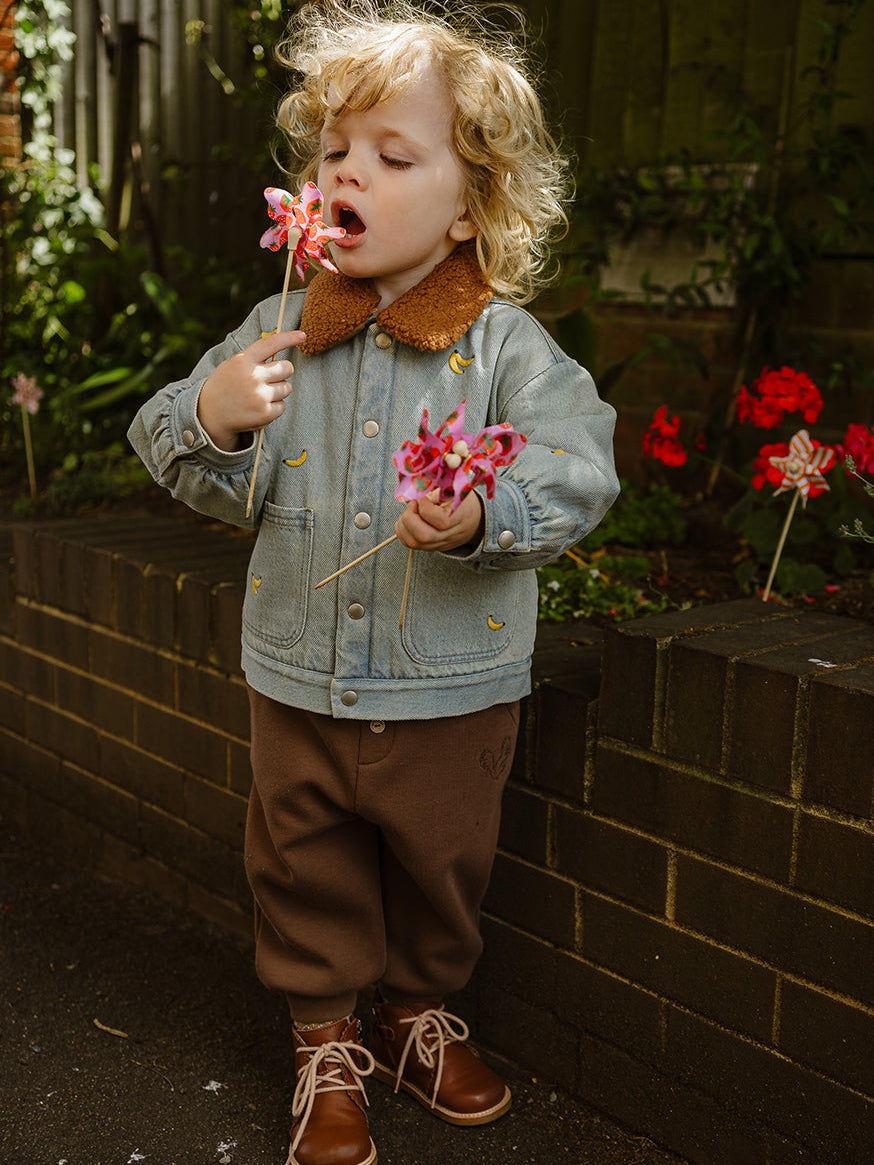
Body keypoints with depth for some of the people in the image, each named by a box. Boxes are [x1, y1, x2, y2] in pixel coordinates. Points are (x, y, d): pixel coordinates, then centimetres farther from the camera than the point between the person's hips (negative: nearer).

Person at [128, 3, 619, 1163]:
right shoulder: (282, 328, -1)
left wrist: (483, 516, -35)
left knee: (439, 869, 18)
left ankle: (416, 1010, 45)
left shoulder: (505, 343, -11)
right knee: (307, 873, 15)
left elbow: (574, 471, -17)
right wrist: (211, 418, -18)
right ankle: (326, 1042, 38)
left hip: (452, 688, -2)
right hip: (300, 678, 2)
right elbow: (222, 487, 4)